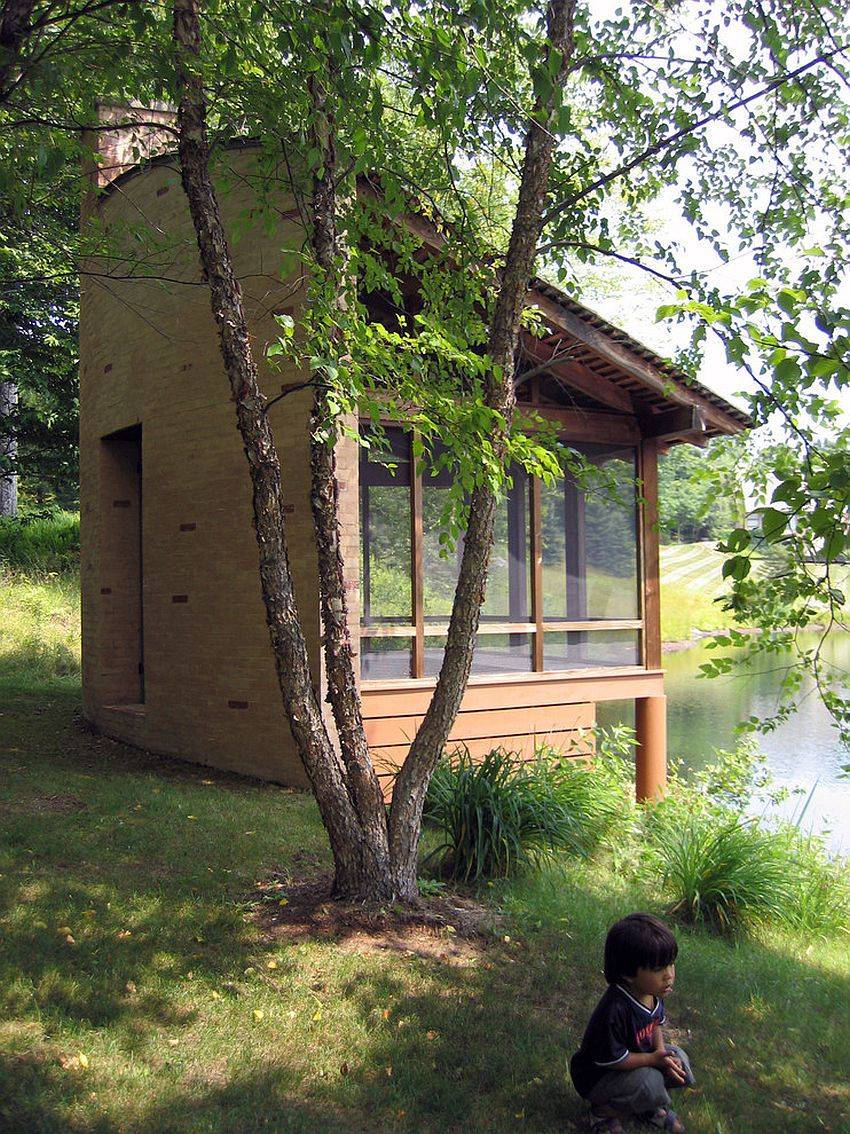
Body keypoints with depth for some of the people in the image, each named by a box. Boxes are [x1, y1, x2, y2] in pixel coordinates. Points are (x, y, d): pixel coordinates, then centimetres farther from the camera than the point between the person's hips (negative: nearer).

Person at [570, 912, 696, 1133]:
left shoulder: (653, 992, -12)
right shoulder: (614, 1011, -38)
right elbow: (610, 1059, -28)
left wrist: (661, 1051, -12)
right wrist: (654, 1058, -23)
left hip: (635, 1054, 8)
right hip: (596, 1076, -8)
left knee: (679, 1062, -6)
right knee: (650, 1082, -29)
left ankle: (647, 1106, 15)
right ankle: (603, 1112, -3)